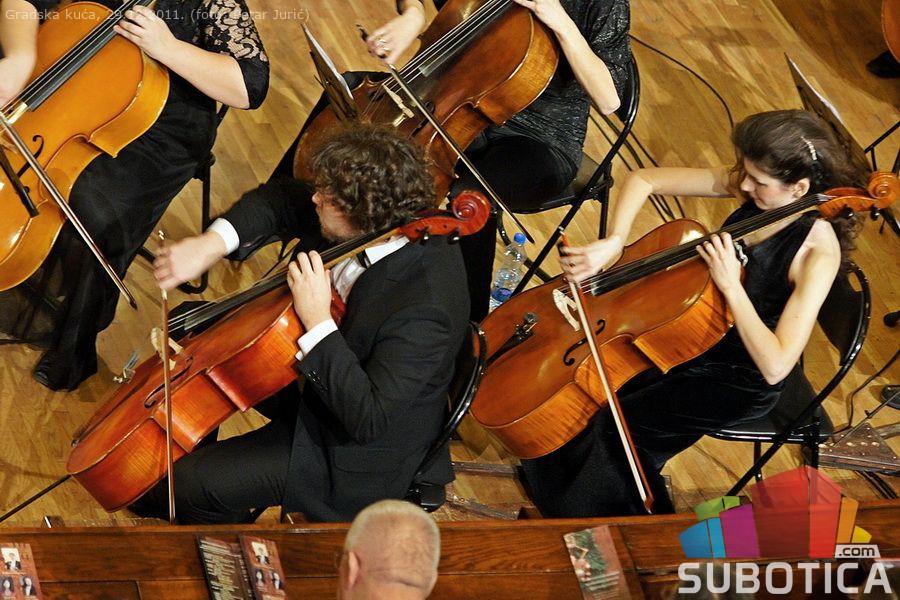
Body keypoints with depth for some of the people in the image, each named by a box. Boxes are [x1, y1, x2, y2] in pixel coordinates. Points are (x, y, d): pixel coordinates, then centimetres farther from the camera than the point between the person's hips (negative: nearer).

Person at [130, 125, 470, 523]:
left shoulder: (424, 308, -39)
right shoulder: (380, 225, -15)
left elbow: (369, 420, -39)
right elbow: (278, 205, -1)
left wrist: (317, 322, -41)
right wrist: (212, 243, -18)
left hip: (360, 453, -9)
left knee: (193, 483, -14)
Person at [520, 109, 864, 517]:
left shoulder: (818, 253, -32)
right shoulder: (745, 183, -15)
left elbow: (775, 366, -37)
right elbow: (643, 180, -9)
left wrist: (731, 285, -40)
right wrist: (613, 242, -27)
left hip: (742, 381, -7)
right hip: (699, 333, 7)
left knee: (614, 425, -10)